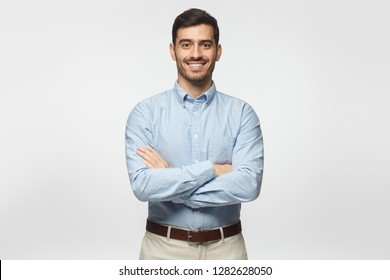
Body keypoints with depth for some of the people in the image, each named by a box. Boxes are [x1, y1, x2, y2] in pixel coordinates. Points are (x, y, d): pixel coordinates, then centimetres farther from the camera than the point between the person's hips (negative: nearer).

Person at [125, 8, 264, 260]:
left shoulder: (242, 113, -4)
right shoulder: (146, 113, -5)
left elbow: (248, 184, -17)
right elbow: (142, 185, -17)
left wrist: (169, 182, -16)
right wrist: (212, 168, -18)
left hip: (225, 248, 1)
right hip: (165, 248, 0)